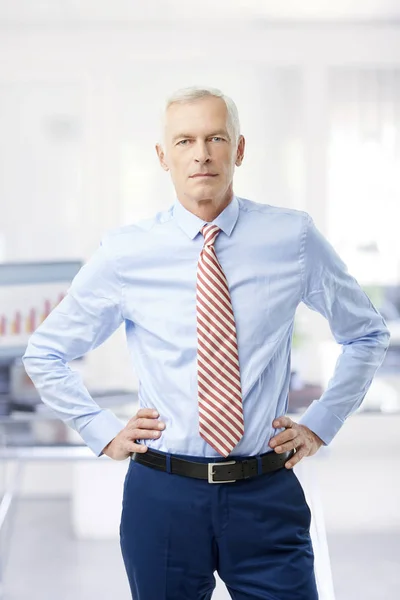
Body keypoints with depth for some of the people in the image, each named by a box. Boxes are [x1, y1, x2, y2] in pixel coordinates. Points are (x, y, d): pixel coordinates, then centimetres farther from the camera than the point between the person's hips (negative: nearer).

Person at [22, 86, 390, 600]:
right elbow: (44, 353, 10)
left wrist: (321, 423, 6)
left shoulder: (292, 238, -1)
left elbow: (367, 333, 14)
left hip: (266, 497, 0)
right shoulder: (125, 253, -2)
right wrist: (102, 432, 3)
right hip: (162, 494, 0)